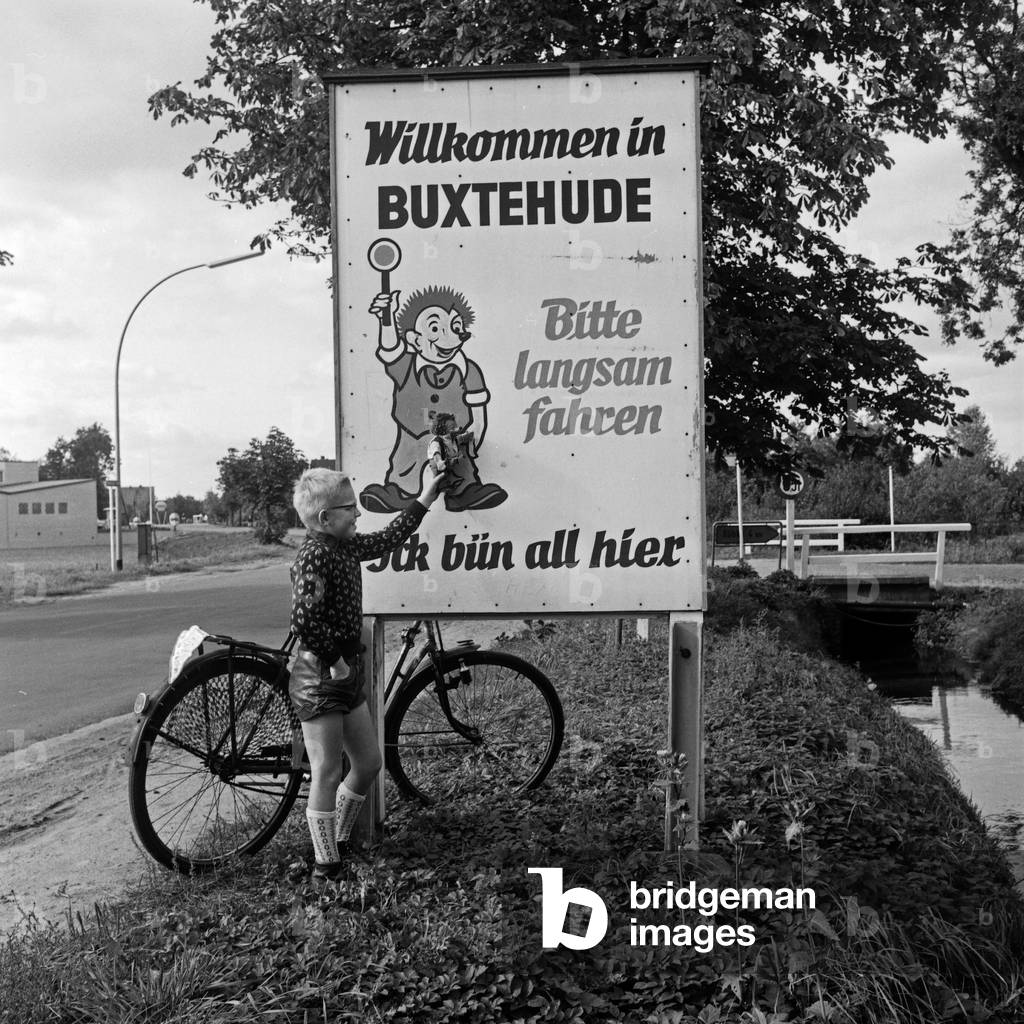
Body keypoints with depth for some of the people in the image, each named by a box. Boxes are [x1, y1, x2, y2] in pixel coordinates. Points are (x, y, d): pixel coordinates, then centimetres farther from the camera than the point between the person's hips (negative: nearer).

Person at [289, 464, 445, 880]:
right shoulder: (314, 554, -21)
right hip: (319, 678, -9)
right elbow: (303, 619, -31)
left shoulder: (345, 546, 7)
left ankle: (339, 841, 33)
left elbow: (388, 538, 24)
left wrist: (425, 498, 27)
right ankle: (325, 862, 15)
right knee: (327, 775, 1)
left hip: (346, 673, 9)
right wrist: (334, 658, -21)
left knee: (369, 762, 16)